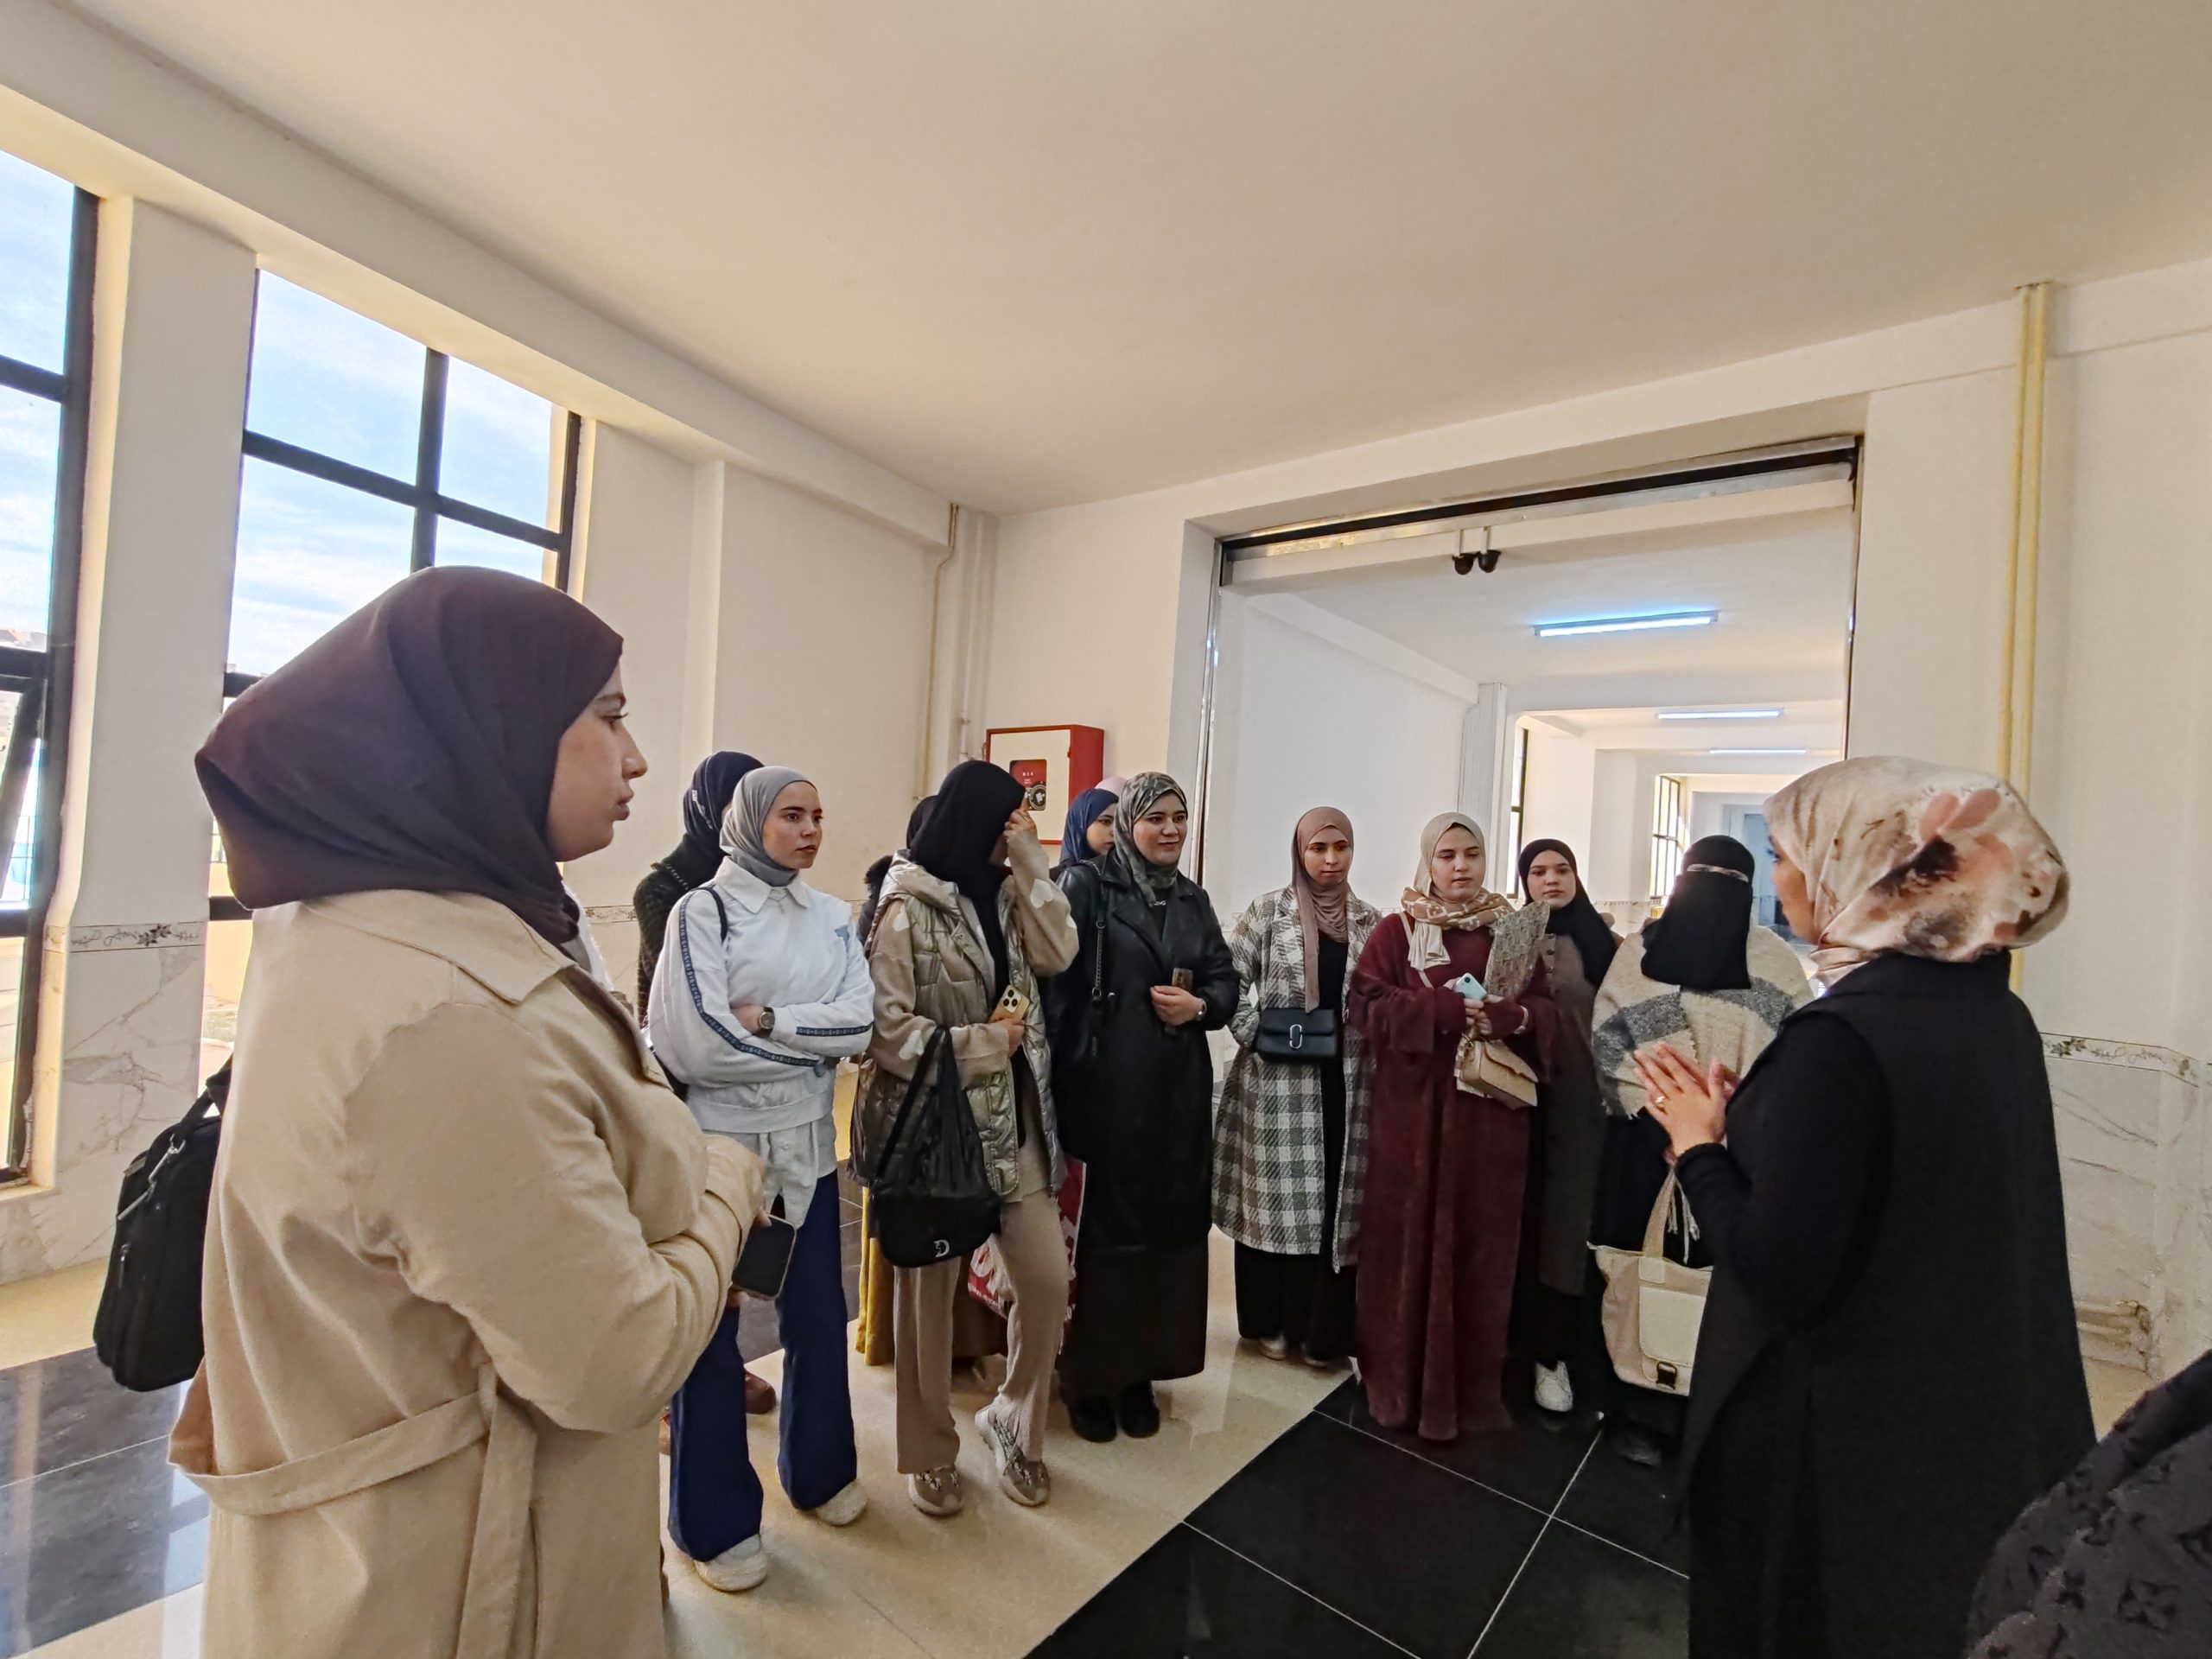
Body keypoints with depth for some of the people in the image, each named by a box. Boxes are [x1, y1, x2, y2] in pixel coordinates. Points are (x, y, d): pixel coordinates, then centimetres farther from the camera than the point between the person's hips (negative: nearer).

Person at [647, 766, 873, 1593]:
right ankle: (716, 1520, 33)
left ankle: (819, 1471, 42)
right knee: (710, 1331, 11)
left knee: (817, 1315, 18)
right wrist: (812, 1043, -12)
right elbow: (692, 1045, -20)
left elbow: (861, 1025, -8)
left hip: (807, 1148, 5)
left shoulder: (833, 919, 3)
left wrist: (766, 1020, -18)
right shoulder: (701, 911, -11)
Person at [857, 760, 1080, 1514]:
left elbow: (1058, 954, -7)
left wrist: (1030, 864, -10)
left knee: (1047, 1278, 7)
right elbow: (887, 1027, -16)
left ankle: (1014, 1423, 33)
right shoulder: (906, 910, -13)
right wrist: (979, 1046, -16)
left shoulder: (1002, 896, 8)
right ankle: (930, 1454, 34)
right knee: (931, 1288, 12)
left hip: (1013, 1119, 6)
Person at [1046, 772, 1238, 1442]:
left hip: (1179, 1088, 5)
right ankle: (1088, 1375, 24)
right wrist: (1063, 1075, -18)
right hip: (1106, 1084, -5)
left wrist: (1200, 1006, -9)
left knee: (1169, 1224, 10)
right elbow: (1056, 981, -13)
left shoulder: (1194, 899, 11)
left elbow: (1226, 982, 12)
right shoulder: (1086, 886, -6)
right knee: (1103, 1224, 5)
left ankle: (1139, 1372, 28)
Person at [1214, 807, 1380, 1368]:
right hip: (1278, 1078, -2)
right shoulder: (1267, 912, -1)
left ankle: (1323, 1328, 21)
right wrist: (1257, 1033, -12)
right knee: (1276, 1196, 5)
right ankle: (1270, 1321, 23)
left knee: (1336, 1202, 6)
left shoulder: (1371, 921, 8)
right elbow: (1232, 981, -2)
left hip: (1346, 1083, 3)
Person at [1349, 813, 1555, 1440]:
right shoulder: (1397, 931, 0)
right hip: (1414, 1106, -2)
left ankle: (1474, 1385, 24)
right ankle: (1402, 1380, 19)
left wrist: (1511, 1016, -16)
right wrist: (1447, 1009, -18)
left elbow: (1546, 1008, 6)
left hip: (1491, 1109, 2)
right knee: (1411, 1236, 3)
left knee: (1482, 1242, 8)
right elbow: (1367, 1003, -8)